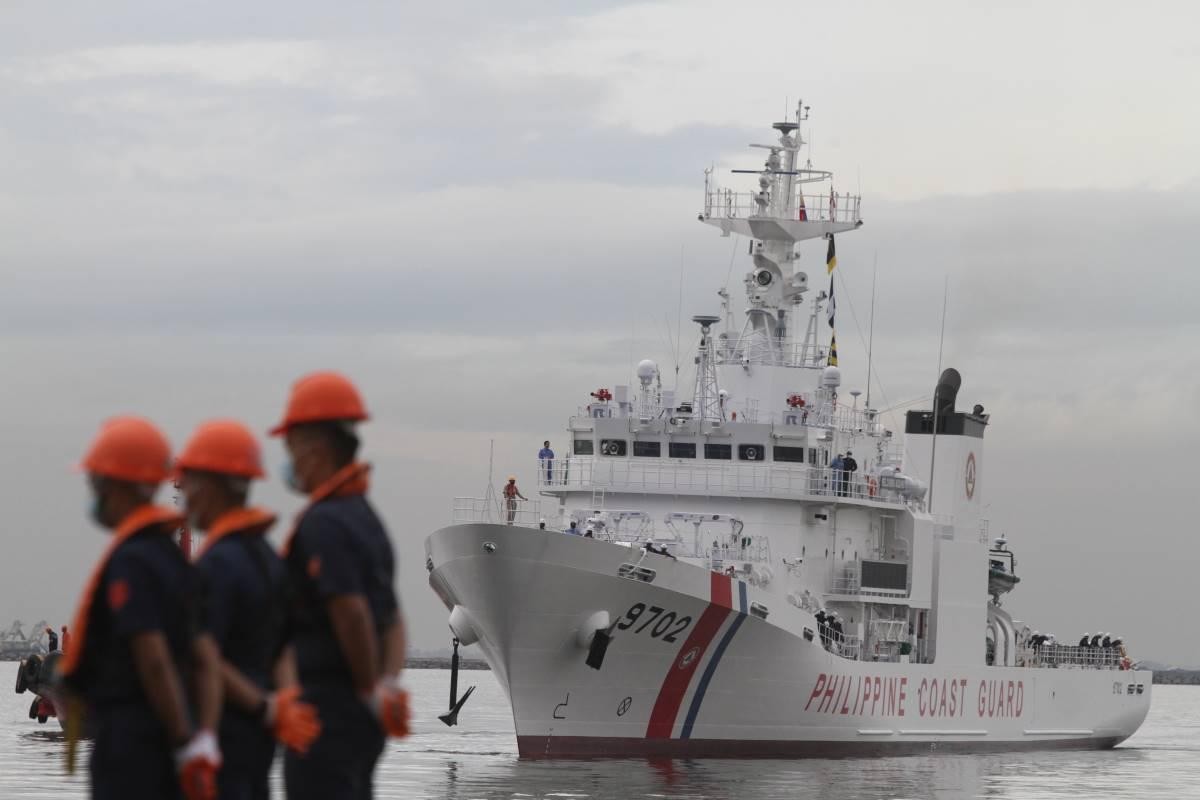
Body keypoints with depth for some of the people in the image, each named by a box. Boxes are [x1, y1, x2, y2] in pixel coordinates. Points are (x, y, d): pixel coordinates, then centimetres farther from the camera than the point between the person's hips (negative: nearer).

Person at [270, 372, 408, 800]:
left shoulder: (323, 524, -15)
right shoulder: (366, 518, 16)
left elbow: (351, 612, -23)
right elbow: (392, 619, 15)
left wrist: (370, 689, -12)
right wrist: (388, 682, 1)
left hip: (327, 713, -10)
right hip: (360, 717, 10)